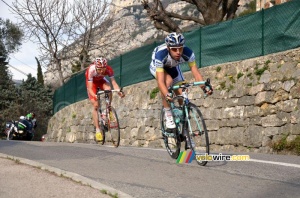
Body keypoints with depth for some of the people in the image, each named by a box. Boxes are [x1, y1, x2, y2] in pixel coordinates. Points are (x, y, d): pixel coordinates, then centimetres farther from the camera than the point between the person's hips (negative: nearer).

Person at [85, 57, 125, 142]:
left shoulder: (109, 69, -33)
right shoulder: (91, 70, -39)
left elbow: (114, 82, -33)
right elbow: (90, 88, -40)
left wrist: (119, 91, -52)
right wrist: (94, 96, -58)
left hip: (101, 80, 2)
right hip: (92, 82, -2)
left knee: (108, 89, -33)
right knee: (95, 106, -10)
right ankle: (97, 130, -4)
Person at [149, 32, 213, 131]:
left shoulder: (188, 53, -34)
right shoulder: (160, 55, -42)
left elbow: (196, 73, -32)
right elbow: (160, 81, -48)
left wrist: (205, 87, -50)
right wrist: (167, 95, -65)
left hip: (173, 67, 3)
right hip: (156, 67, -3)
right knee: (168, 81, -36)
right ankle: (168, 116, -23)